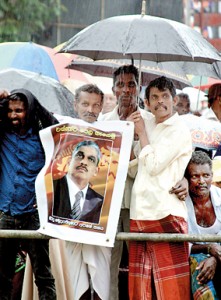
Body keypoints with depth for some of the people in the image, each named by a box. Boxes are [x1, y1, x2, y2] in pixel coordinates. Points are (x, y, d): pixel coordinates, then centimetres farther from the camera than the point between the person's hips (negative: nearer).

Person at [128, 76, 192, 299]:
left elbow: (153, 166, -13)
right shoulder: (148, 126, 18)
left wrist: (142, 133, -2)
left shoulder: (179, 131, -4)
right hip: (139, 214, 7)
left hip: (166, 214, -7)